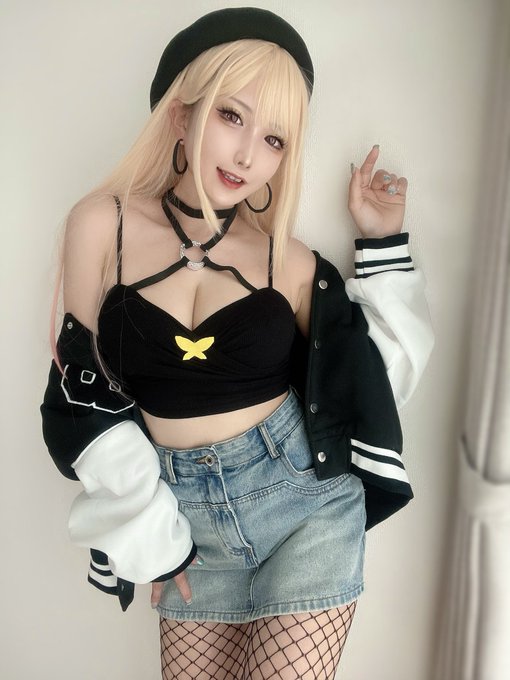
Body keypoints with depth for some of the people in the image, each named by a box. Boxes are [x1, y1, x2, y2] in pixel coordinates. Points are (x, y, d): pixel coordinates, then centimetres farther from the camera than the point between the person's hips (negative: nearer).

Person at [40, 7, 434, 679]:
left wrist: (383, 242, -4)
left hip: (305, 495, 0)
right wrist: (143, 530, -2)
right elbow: (84, 391, -2)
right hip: (183, 512, 1)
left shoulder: (290, 261, -4)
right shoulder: (103, 224, -5)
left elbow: (374, 374, 2)